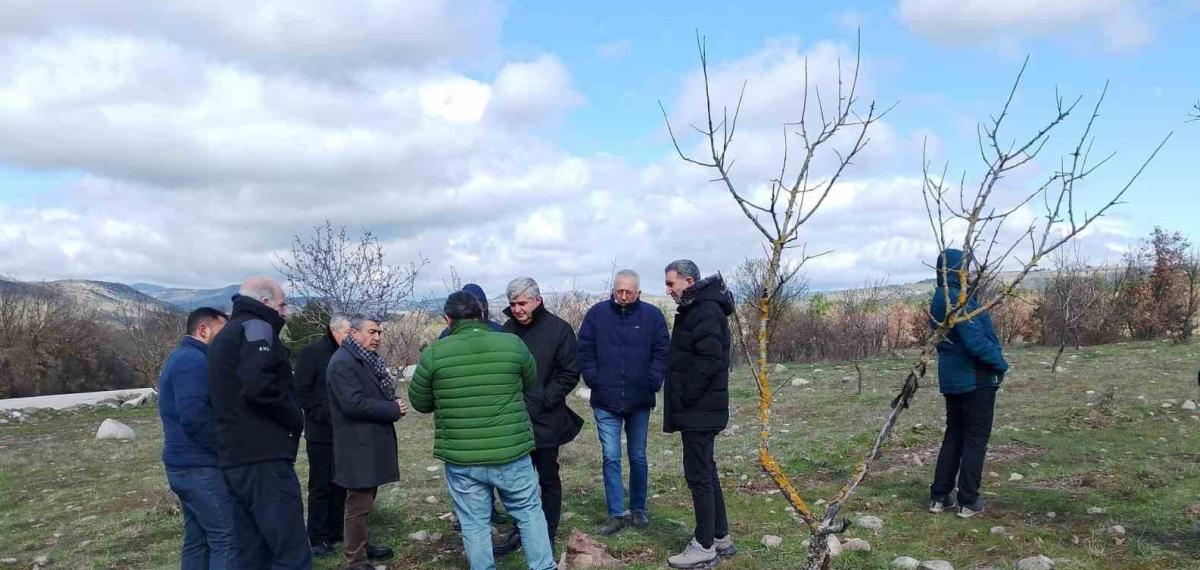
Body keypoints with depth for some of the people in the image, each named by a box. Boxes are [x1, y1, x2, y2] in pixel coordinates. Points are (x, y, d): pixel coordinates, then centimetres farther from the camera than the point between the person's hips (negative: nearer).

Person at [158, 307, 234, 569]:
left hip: (185, 464, 10)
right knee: (226, 539, -8)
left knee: (197, 538, 14)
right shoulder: (194, 360, -16)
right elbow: (195, 417, -27)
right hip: (201, 466, -10)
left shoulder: (181, 358, 18)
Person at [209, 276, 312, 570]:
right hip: (264, 457, -10)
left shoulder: (224, 335, 22)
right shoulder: (257, 327, -7)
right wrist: (296, 418, -9)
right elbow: (258, 386, -23)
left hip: (233, 457, 10)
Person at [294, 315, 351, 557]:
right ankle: (318, 538, 8)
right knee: (321, 485, 1)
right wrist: (322, 414, -15)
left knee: (341, 484, 9)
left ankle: (336, 532, 20)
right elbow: (301, 390, -10)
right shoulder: (313, 352, -8)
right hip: (321, 432, -5)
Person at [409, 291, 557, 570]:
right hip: (512, 454, 1)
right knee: (530, 513, 17)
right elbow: (531, 385, 12)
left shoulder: (434, 353, -7)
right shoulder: (513, 344, -5)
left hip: (461, 459, 0)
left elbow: (419, 402, 6)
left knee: (474, 524, 12)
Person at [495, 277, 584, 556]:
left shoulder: (558, 329, -8)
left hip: (546, 421, -3)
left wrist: (539, 402, -15)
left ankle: (547, 536, 21)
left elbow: (569, 374, -8)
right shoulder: (507, 330, 2)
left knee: (548, 479, 9)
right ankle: (520, 530, 28)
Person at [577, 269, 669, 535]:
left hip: (640, 402, 0)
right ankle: (616, 514, 10)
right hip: (606, 402, 0)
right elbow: (585, 351, 2)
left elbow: (662, 352, -1)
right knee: (611, 458, 2)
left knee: (638, 458, 13)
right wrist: (594, 381, -6)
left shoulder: (652, 315, -2)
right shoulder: (597, 314, -1)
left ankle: (638, 509, 26)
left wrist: (653, 383, -8)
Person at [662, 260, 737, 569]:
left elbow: (709, 361, -25)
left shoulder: (706, 312, -17)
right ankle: (720, 537, 27)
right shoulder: (696, 309, 15)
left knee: (698, 474, -3)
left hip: (699, 411, -10)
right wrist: (679, 403, 13)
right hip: (699, 410, 10)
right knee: (706, 472, 16)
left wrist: (683, 399, -18)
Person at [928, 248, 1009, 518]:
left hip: (951, 379, 9)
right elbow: (976, 342, -25)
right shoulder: (958, 300, -21)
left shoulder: (939, 299, 10)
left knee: (954, 435, 16)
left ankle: (939, 497, 18)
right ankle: (968, 501, 7)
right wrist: (1000, 363, -9)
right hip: (975, 379, -9)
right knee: (976, 439, 2)